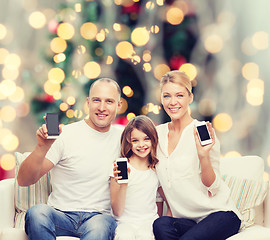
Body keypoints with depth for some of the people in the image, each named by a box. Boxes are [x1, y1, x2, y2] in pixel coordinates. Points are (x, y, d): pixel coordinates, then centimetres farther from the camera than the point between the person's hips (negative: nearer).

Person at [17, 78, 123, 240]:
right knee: (37, 212, -35)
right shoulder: (65, 135, -2)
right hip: (61, 215, 0)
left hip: (100, 216, 1)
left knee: (99, 226, -37)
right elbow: (24, 181, -8)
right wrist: (42, 148, -25)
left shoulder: (122, 136, 10)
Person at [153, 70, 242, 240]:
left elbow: (212, 188, -9)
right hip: (186, 219, 4)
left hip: (220, 214, -4)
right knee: (161, 225, -30)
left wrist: (203, 156, -23)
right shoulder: (158, 133, 7)